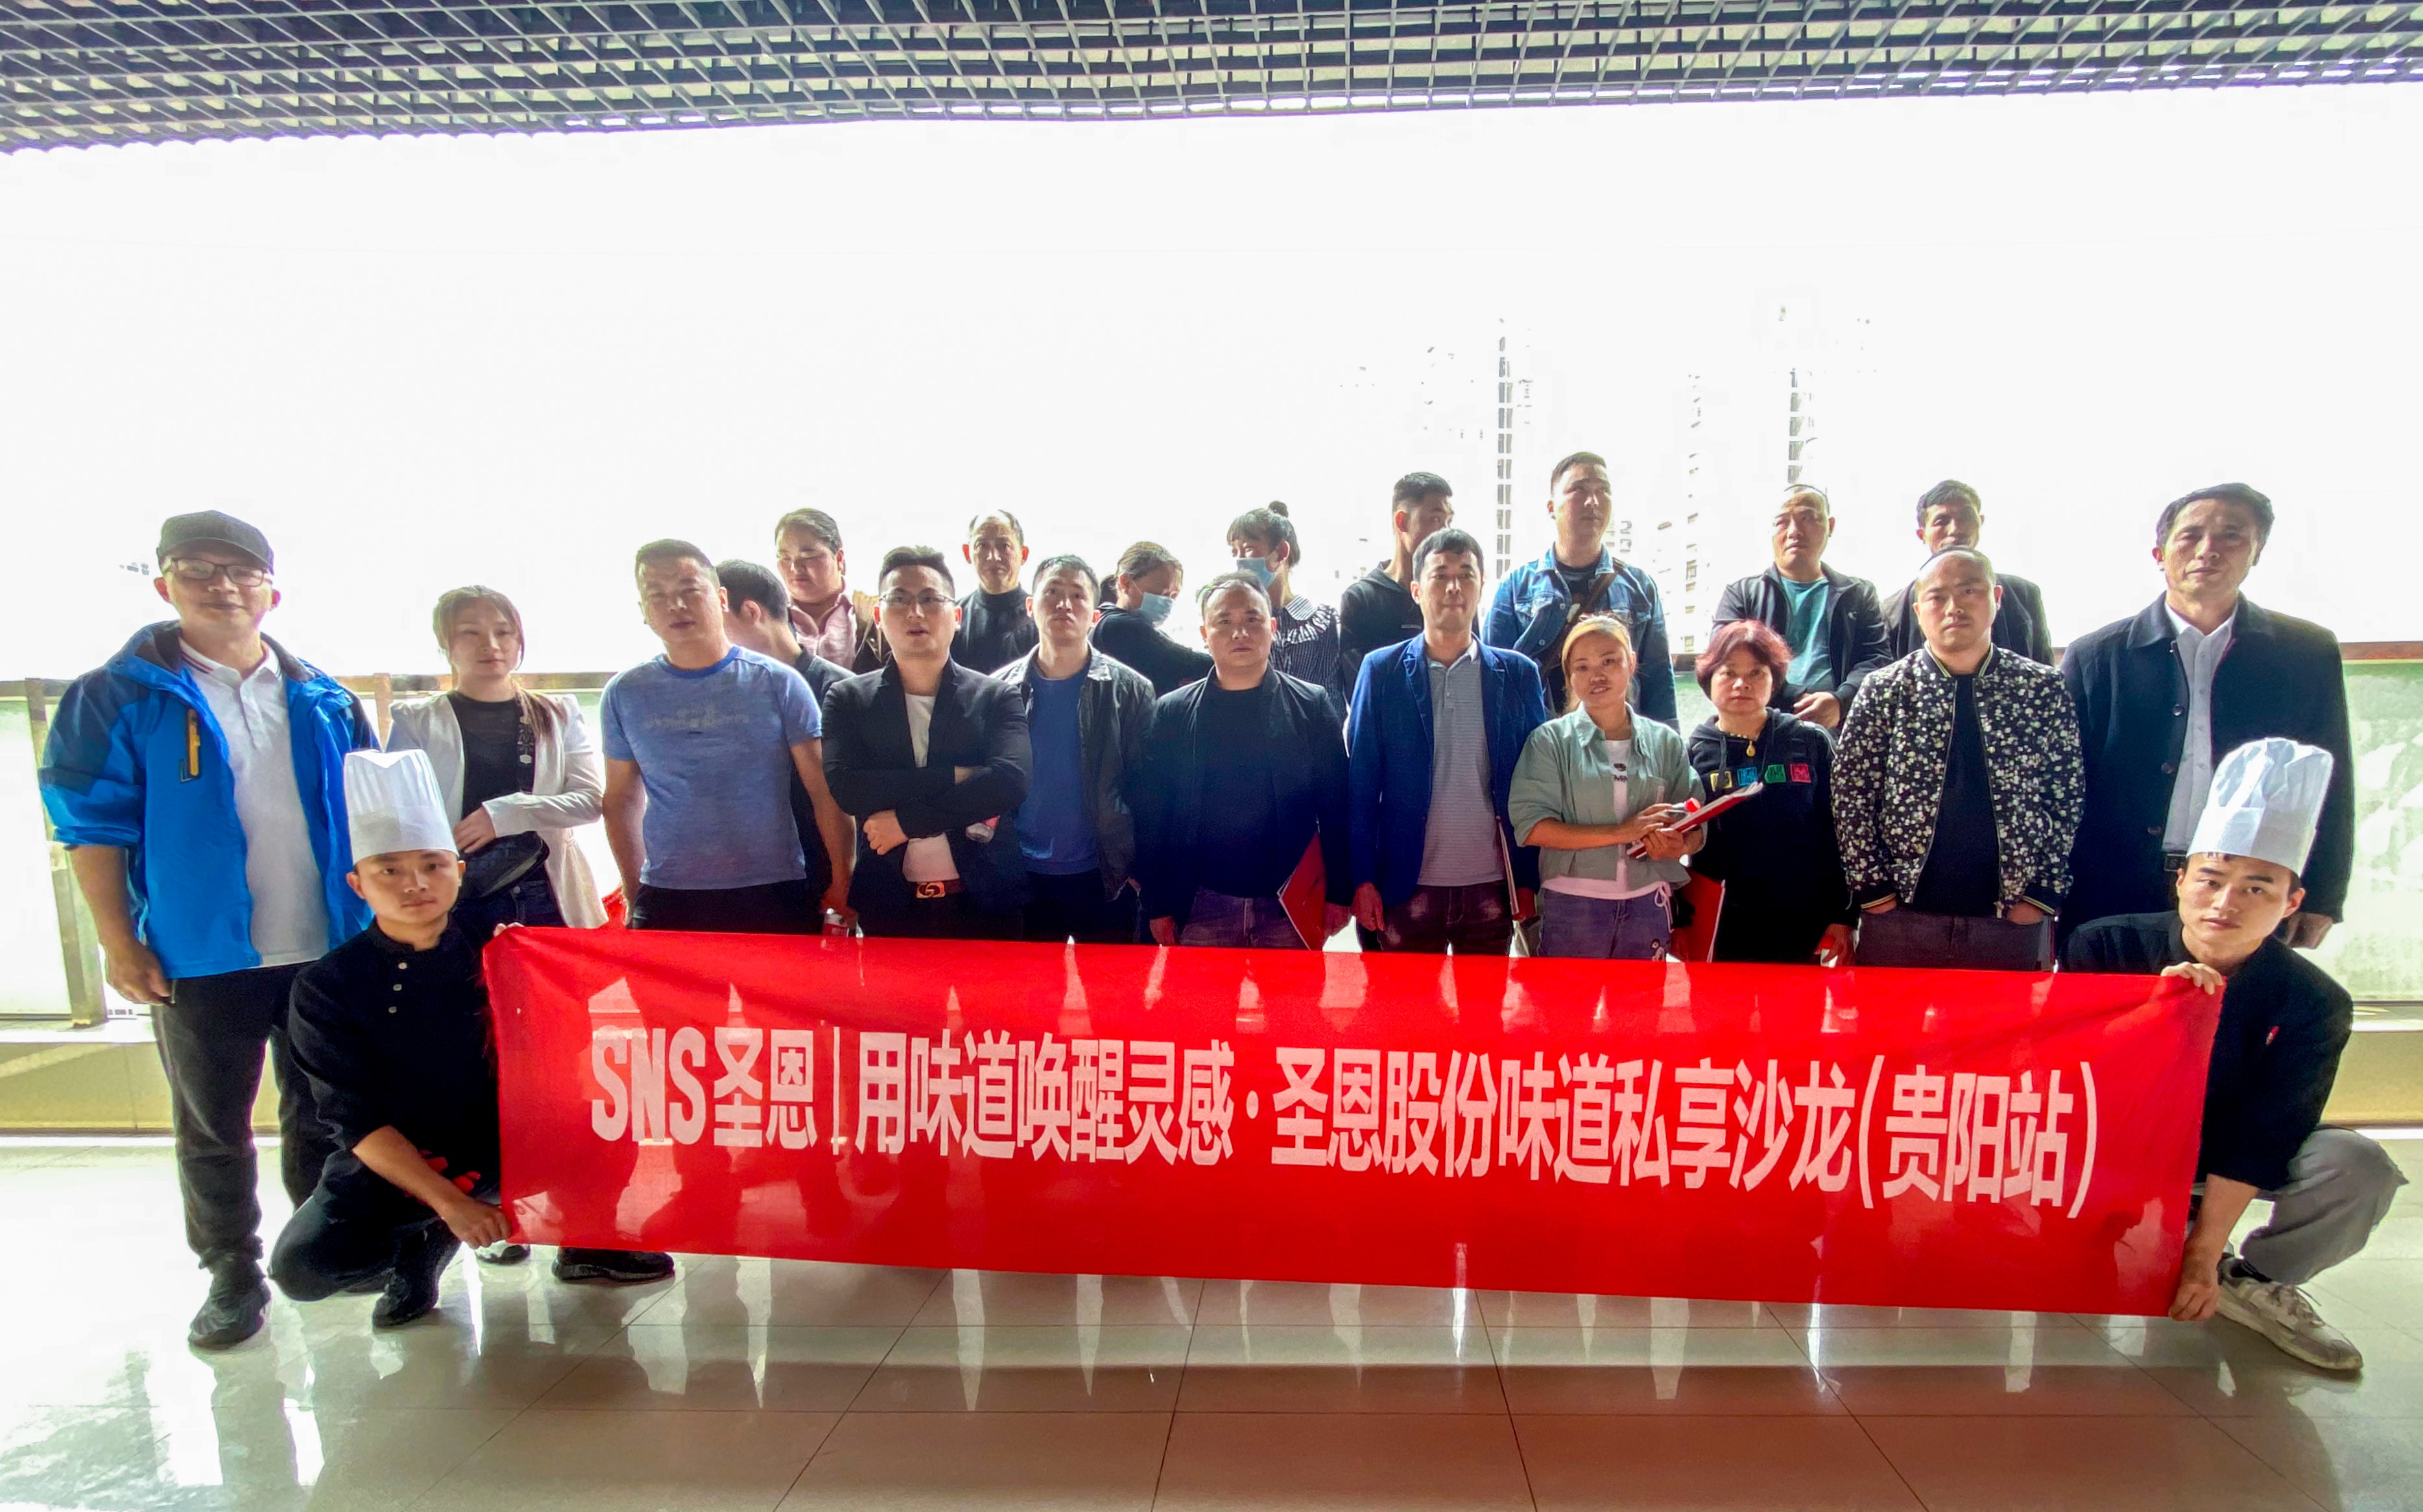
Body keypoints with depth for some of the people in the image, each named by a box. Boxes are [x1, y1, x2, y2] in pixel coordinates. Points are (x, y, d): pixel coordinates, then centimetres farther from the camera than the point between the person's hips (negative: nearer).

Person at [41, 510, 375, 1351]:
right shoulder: (121, 696, -3)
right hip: (200, 957, -2)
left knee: (322, 1114, 15)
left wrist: (377, 913, 5)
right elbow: (92, 824, -5)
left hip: (327, 949, 3)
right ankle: (233, 1275, 24)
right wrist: (119, 942, -9)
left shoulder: (322, 700, 6)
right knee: (212, 1128, 9)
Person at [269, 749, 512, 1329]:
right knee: (301, 1266, -27)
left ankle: (429, 1241, 2)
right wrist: (449, 1202, -20)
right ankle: (421, 1245, 9)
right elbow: (357, 1122, -12)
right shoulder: (328, 986, -8)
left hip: (494, 1154, 2)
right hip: (385, 1163, -1)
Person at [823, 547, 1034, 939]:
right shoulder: (848, 700, 3)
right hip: (888, 903, 1)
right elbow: (846, 788, -12)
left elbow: (1011, 780, -15)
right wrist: (954, 776, -16)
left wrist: (906, 820, -16)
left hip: (984, 902, 0)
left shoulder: (997, 698, 1)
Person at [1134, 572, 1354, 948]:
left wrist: (1338, 895, -2)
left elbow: (1336, 809, 2)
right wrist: (1158, 907, 1)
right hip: (1201, 907, 1)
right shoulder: (1171, 713, 4)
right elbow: (1151, 819, 4)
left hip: (1291, 906, 0)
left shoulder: (1311, 705, 3)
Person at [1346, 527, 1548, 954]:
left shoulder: (1519, 674, 4)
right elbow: (1361, 782, 0)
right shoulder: (1381, 670, 1)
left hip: (1492, 885, 1)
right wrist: (1362, 879, -4)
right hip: (1408, 883, -1)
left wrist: (1530, 880, 3)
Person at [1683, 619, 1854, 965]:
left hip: (1802, 923, 1)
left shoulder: (1812, 742, 3)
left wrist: (1841, 917, 0)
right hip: (1721, 926, 0)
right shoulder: (1691, 751, 1)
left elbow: (1837, 835, 3)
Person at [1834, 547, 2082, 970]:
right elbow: (1851, 796, -2)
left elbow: (2066, 799, 3)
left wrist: (2043, 894, -3)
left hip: (2013, 919, 1)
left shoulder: (2044, 690, 2)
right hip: (1900, 917, -1)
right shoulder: (1884, 691, -2)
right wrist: (1873, 887, -6)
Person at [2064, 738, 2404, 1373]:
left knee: (2358, 1167, -25)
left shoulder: (2316, 1005, -15)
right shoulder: (2103, 947, -17)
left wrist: (2203, 1253, -21)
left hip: (2222, 1157, 1)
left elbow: (2260, 1137, -18)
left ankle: (2256, 1281, 2)